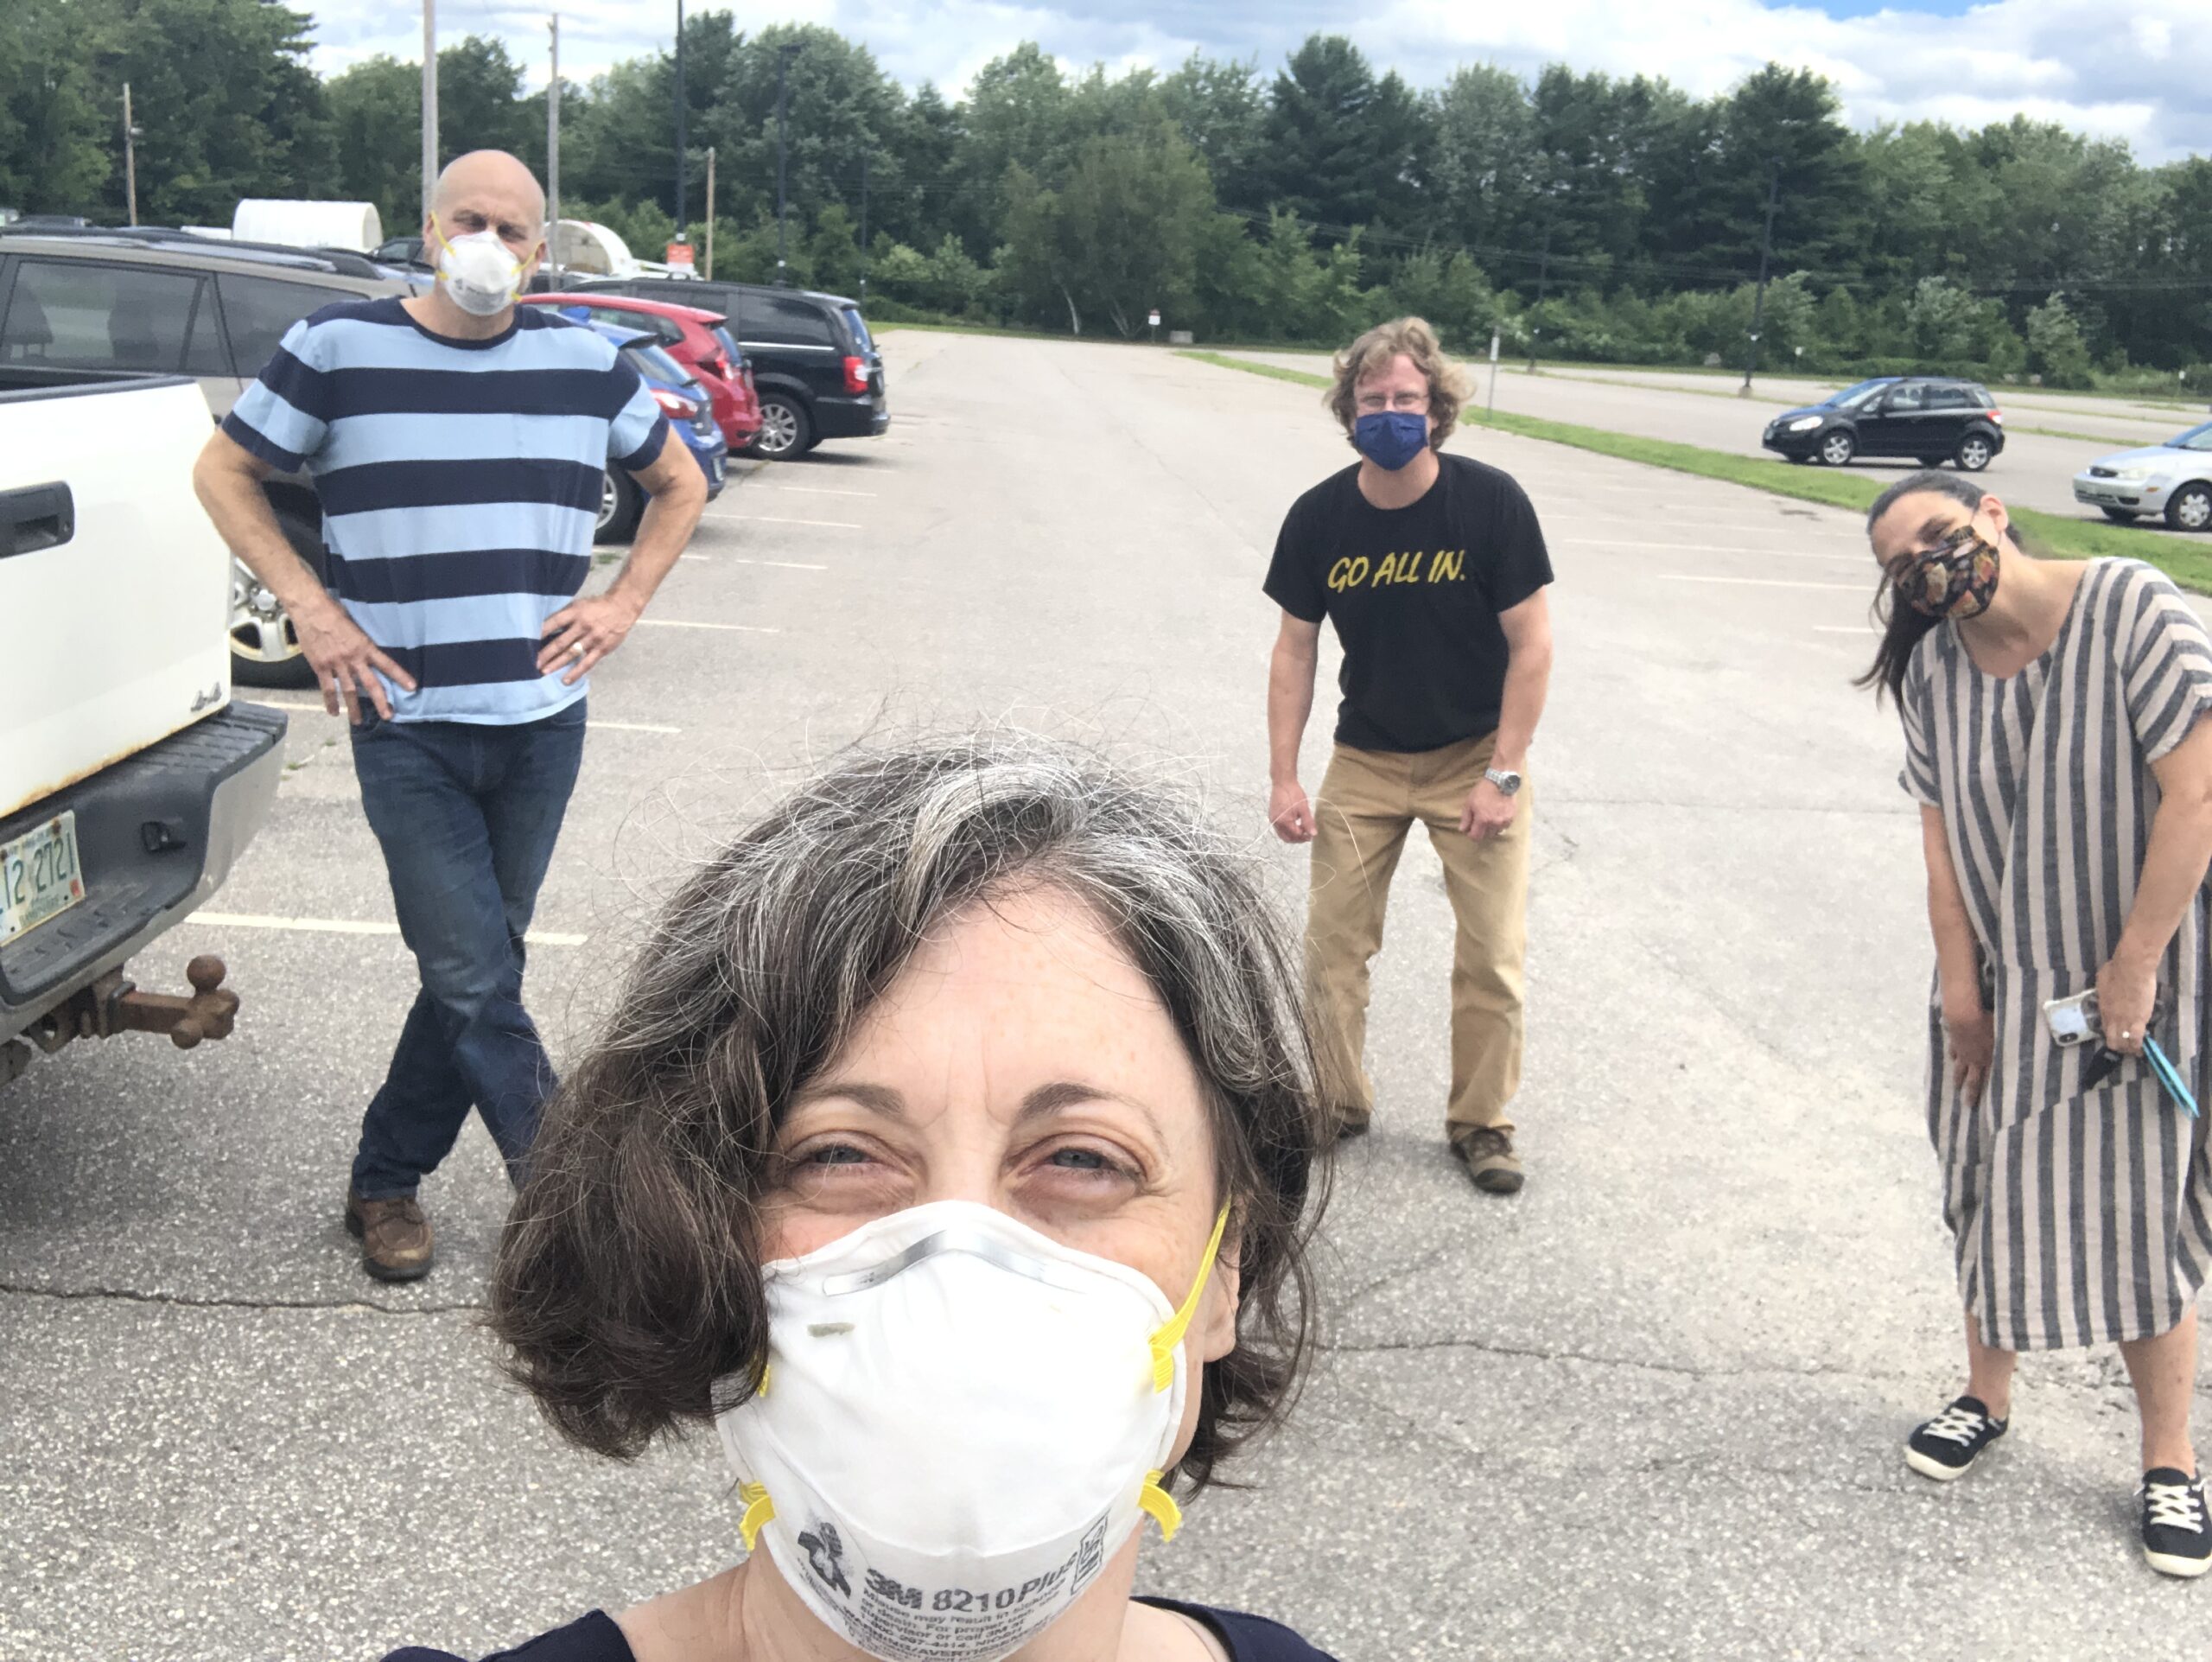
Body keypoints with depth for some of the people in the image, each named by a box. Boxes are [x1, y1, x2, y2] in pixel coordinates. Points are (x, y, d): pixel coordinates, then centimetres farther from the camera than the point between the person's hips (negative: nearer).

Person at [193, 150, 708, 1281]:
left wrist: (622, 603, 6)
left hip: (541, 721, 3)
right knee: (475, 982, -6)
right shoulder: (338, 350, -2)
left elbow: (680, 485, 19)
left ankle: (385, 1183, 28)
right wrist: (309, 607, -3)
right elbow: (223, 473, 7)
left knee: (474, 971, 11)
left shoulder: (585, 364, 5)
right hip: (408, 728, -3)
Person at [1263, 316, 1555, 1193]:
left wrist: (1503, 776, -16)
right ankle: (1338, 1100, 24)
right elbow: (1295, 649, -1)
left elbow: (1531, 644, -12)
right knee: (1332, 940, 3)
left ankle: (1481, 1121, 18)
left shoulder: (1491, 503, -16)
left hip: (1474, 754, -2)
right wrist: (1283, 778, -6)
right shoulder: (1319, 517, -9)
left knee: (1493, 954, -1)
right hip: (1365, 758, 2)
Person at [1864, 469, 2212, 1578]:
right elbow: (1942, 834, -3)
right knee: (1993, 1189, 14)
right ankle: (1986, 1397, 36)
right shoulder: (1932, 667, -3)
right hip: (1999, 979, 4)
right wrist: (1961, 996, -7)